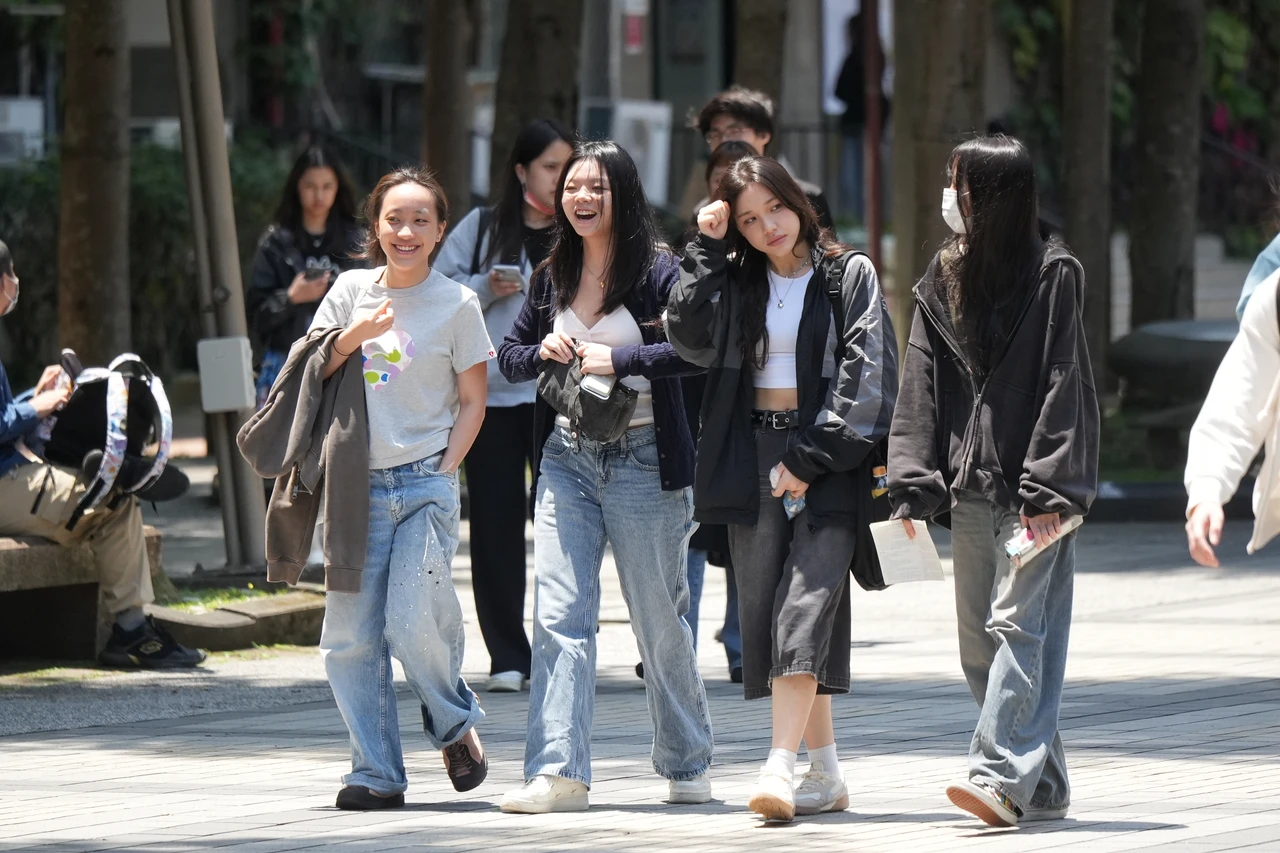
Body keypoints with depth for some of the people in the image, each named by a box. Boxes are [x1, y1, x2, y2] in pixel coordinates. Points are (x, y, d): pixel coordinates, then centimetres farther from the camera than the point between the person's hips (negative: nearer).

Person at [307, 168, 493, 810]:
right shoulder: (352, 290, 8)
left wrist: (445, 468, -5)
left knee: (414, 624, -15)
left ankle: (455, 725, 13)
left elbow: (472, 400, 6)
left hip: (426, 484, -3)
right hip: (358, 484, 3)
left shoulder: (457, 304, 2)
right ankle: (377, 773, 6)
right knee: (349, 636, -3)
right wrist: (354, 337, -8)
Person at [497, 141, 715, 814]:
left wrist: (617, 361, -22)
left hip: (642, 461, -4)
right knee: (558, 617, -8)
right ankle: (558, 772, -14)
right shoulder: (552, 277, 11)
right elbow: (509, 355, 20)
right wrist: (541, 351, -2)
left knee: (658, 620, 7)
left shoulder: (657, 270, -7)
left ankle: (686, 764, 24)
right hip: (566, 461, 5)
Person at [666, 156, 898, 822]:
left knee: (806, 605, -16)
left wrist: (810, 458, -14)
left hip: (827, 457, -5)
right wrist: (708, 248, -6)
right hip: (754, 459, 5)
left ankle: (780, 767, -25)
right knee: (766, 610, 2)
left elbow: (865, 374, -6)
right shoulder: (734, 280, 13)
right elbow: (690, 336, -3)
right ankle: (824, 774, 9)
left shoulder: (851, 276, 1)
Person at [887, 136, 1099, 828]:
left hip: (1033, 484, -7)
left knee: (1019, 623, -14)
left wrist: (1047, 485, -17)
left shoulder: (1052, 275, -5)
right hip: (971, 481, 7)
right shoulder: (942, 283, 14)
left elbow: (1062, 383, -10)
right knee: (978, 641, 7)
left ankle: (1002, 776, -22)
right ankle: (1044, 787, 14)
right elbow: (922, 385, 10)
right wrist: (911, 484, 0)